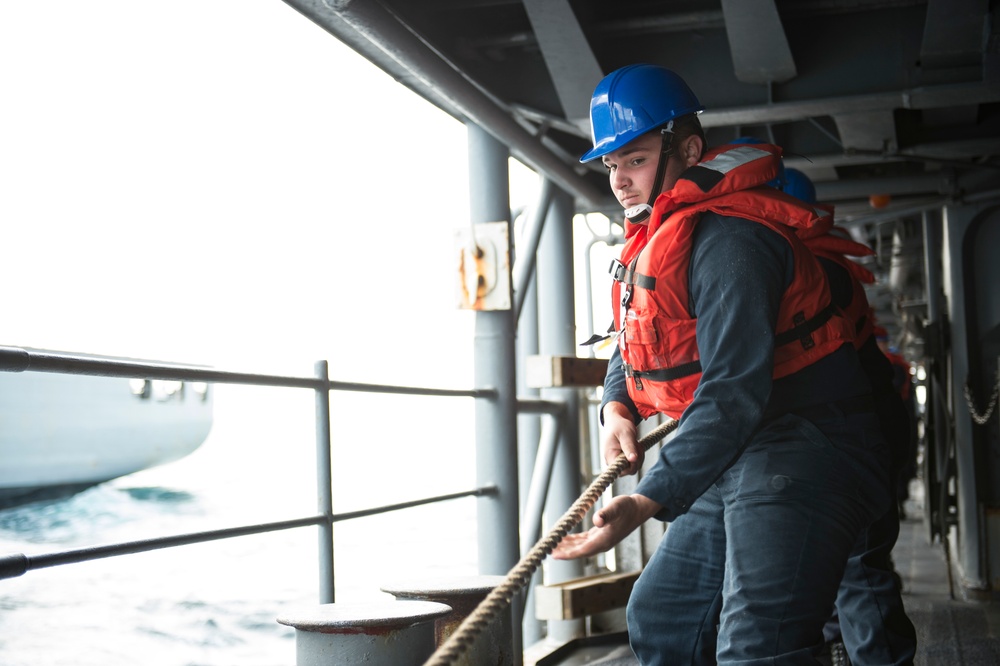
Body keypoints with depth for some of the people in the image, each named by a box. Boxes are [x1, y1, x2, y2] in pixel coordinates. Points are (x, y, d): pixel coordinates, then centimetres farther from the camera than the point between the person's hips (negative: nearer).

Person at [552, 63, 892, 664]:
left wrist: (648, 502, -36)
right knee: (658, 617, 21)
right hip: (737, 462, 11)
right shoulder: (655, 239, 13)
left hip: (801, 458, -11)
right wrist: (617, 406, -2)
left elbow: (734, 390, -29)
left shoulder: (727, 242, -20)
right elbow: (633, 345, 22)